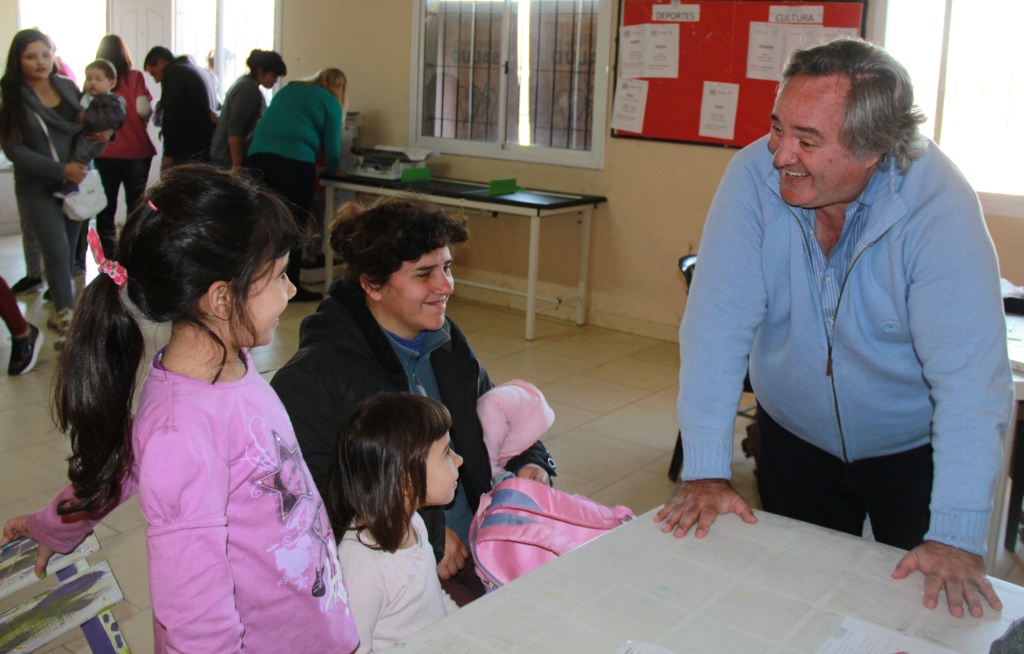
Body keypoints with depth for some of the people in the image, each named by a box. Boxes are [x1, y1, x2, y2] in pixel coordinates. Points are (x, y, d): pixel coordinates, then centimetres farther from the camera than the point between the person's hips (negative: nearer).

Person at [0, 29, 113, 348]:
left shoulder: (67, 87, 4)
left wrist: (104, 132, -6)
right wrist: (61, 170, -20)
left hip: (75, 183, 4)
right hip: (37, 188, -4)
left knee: (68, 252, 10)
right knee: (57, 251, -13)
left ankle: (59, 310, 25)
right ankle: (67, 320, -4)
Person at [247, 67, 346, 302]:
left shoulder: (287, 90, 24)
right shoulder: (330, 104, 7)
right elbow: (332, 147, 5)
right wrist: (332, 169, 25)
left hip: (258, 154, 6)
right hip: (294, 161, -5)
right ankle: (291, 286, 7)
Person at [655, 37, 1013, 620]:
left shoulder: (938, 205, -27)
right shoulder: (754, 176, -21)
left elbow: (970, 373, -30)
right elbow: (719, 324, -22)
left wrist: (957, 538, -35)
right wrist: (706, 471, -25)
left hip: (915, 449, -2)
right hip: (794, 437, 2)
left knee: (930, 600, 12)